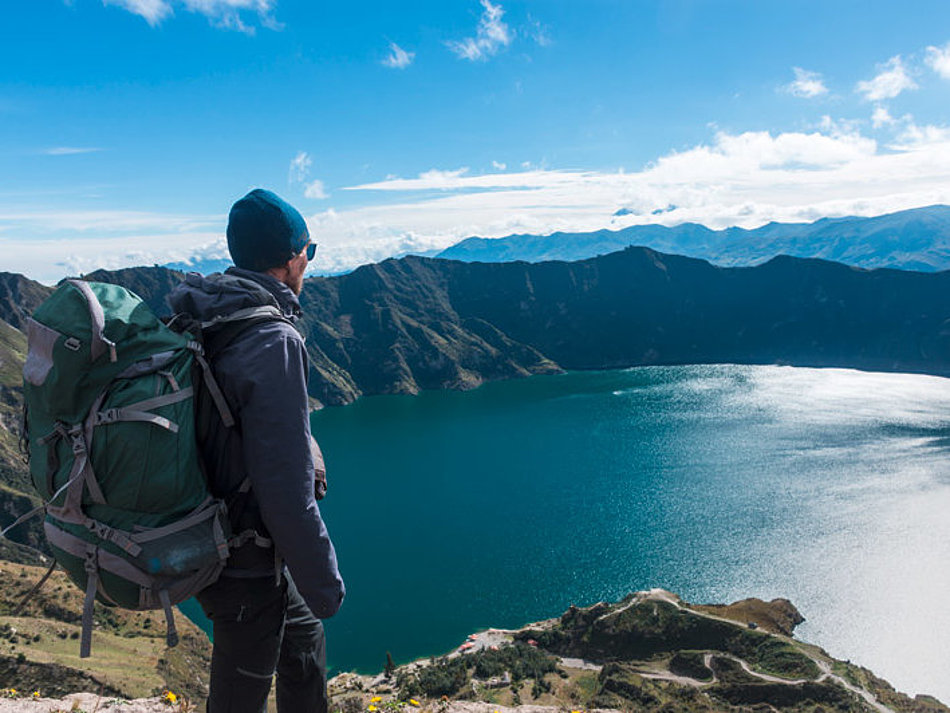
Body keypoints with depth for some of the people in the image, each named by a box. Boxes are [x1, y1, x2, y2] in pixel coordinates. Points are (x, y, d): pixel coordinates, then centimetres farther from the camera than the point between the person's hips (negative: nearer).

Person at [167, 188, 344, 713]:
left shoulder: (198, 322, 1)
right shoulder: (272, 341, -27)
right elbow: (286, 487, -29)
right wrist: (322, 583, -16)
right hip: (247, 567, -8)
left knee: (303, 640, 27)